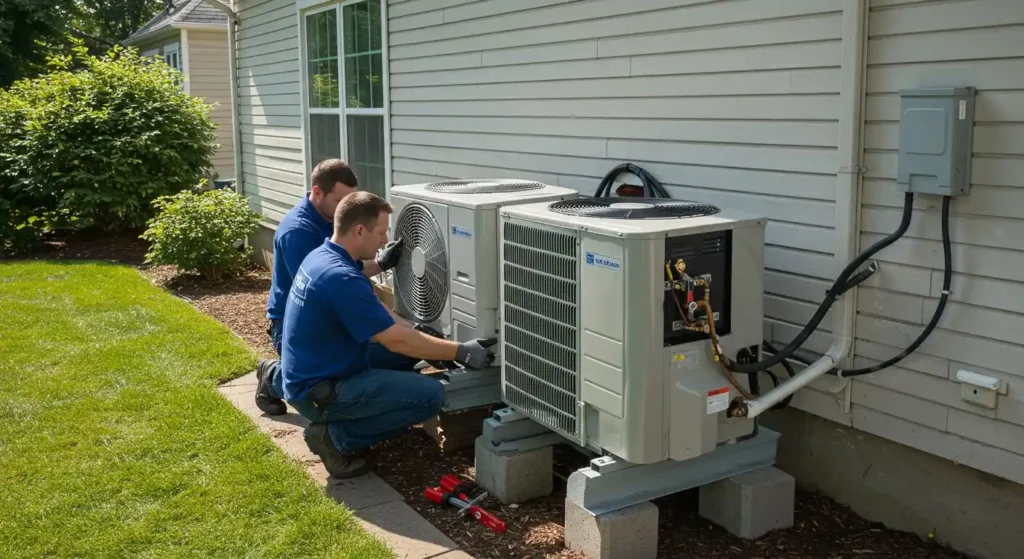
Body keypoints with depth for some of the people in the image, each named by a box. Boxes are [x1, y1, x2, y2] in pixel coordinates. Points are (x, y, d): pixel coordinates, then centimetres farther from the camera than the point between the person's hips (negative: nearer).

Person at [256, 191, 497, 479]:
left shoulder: (323, 256, 4)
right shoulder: (341, 278, -27)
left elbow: (377, 313, 13)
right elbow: (396, 340, -23)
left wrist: (426, 340, 6)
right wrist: (461, 352, -16)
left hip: (313, 371, 10)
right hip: (319, 391, -10)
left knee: (406, 358, 21)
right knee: (431, 395, -17)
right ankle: (336, 436, -6)